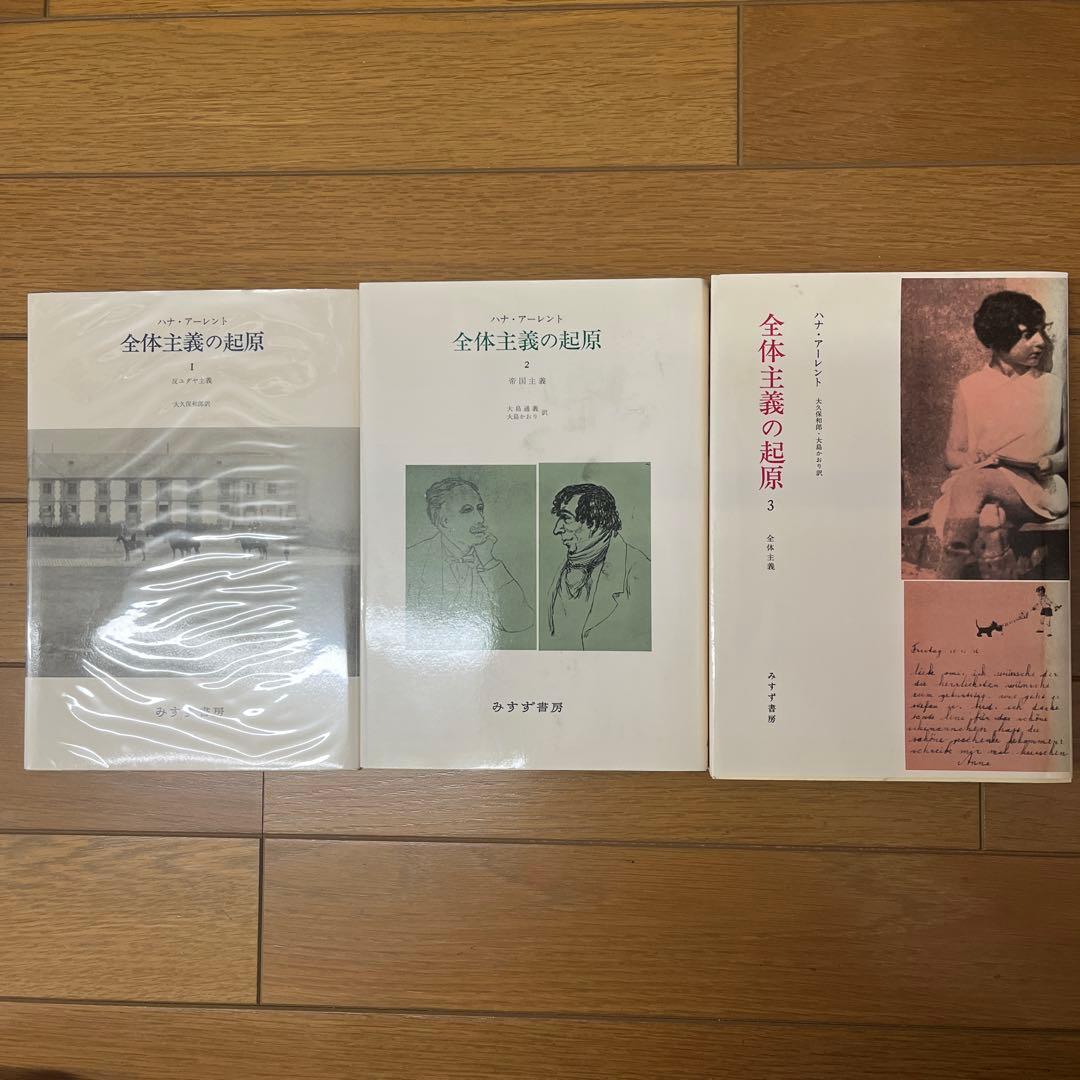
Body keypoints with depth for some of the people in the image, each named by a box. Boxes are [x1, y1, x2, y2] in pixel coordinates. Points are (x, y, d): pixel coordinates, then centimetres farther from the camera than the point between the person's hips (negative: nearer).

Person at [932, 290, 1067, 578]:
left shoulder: (1053, 386, 16)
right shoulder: (969, 388, 13)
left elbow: (1069, 449, 19)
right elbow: (952, 455, 14)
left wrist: (1050, 463, -4)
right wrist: (976, 460, -9)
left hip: (1037, 490, -1)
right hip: (970, 480, 1)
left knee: (973, 481, -36)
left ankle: (947, 583, -37)